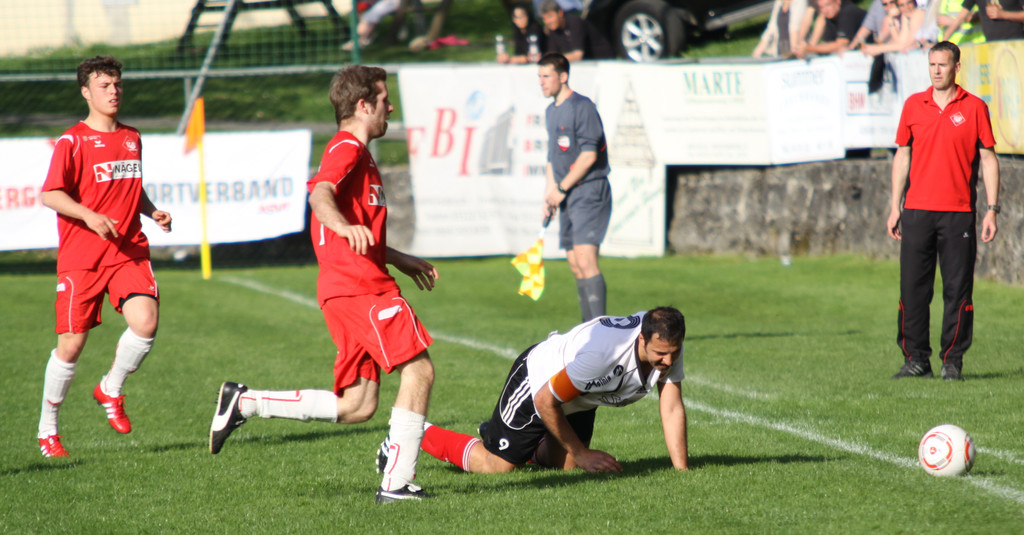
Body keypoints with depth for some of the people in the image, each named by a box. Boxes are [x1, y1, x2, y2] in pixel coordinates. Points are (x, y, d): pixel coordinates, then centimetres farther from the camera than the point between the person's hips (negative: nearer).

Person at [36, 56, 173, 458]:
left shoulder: (132, 139, 15)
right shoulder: (72, 142, -4)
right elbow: (51, 195, -9)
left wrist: (152, 212, 9)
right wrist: (90, 216, -23)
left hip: (129, 251, 4)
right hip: (80, 257, -4)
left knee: (146, 322, -19)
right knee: (72, 343, -3)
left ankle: (111, 390, 9)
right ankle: (47, 429, 15)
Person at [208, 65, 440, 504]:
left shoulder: (356, 154, 27)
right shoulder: (347, 148, -5)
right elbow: (320, 194, -27)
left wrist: (402, 261, 44)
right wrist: (345, 226, -47)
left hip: (348, 287, 10)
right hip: (360, 287, -10)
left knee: (356, 406, 4)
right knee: (418, 369, -12)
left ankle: (243, 402, 6)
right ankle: (397, 483, -16)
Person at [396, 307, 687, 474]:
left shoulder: (669, 347, -24)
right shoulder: (600, 351, -44)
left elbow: (672, 408, -17)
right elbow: (545, 401, -32)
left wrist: (682, 470, -25)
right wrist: (583, 454, -23)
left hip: (579, 399, 7)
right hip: (538, 383, -7)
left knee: (566, 466, 13)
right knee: (497, 466, -1)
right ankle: (416, 434, 20)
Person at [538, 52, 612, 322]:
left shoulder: (582, 107, -11)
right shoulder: (551, 112, 17)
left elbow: (588, 155, -17)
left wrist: (561, 188, -12)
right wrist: (549, 195, 16)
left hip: (589, 191, -9)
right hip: (566, 198, 9)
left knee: (585, 259, -18)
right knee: (575, 264, 7)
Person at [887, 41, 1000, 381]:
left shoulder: (974, 108, 2)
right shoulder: (913, 105, 9)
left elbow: (988, 159, 3)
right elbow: (902, 156, 14)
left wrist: (992, 210, -3)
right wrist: (894, 207, 9)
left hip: (958, 213, -2)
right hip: (917, 211, 2)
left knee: (958, 290, -1)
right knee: (913, 289, 0)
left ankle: (953, 362, 5)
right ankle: (916, 359, 8)